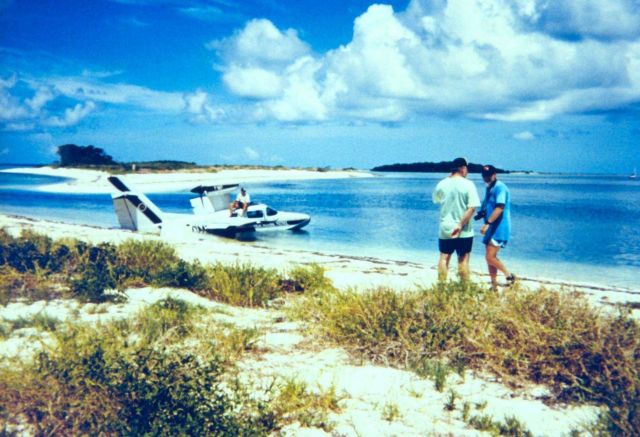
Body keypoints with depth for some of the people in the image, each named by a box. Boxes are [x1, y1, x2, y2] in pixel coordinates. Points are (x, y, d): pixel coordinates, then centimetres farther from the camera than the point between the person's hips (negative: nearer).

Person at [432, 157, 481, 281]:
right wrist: (460, 225, -15)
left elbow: (436, 199, 20)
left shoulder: (442, 184, 0)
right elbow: (472, 208, -18)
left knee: (444, 258, 11)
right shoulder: (468, 184, -11)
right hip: (464, 231, -3)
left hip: (445, 229, 3)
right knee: (463, 259, 5)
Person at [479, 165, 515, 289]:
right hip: (492, 228, 9)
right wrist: (481, 213, 4)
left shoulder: (500, 188, -13)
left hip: (499, 229, -9)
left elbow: (499, 208, -23)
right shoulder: (489, 188, 16)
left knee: (490, 257, -13)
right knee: (490, 257, 9)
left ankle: (509, 275, 5)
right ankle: (494, 286, 16)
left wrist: (487, 223, -27)